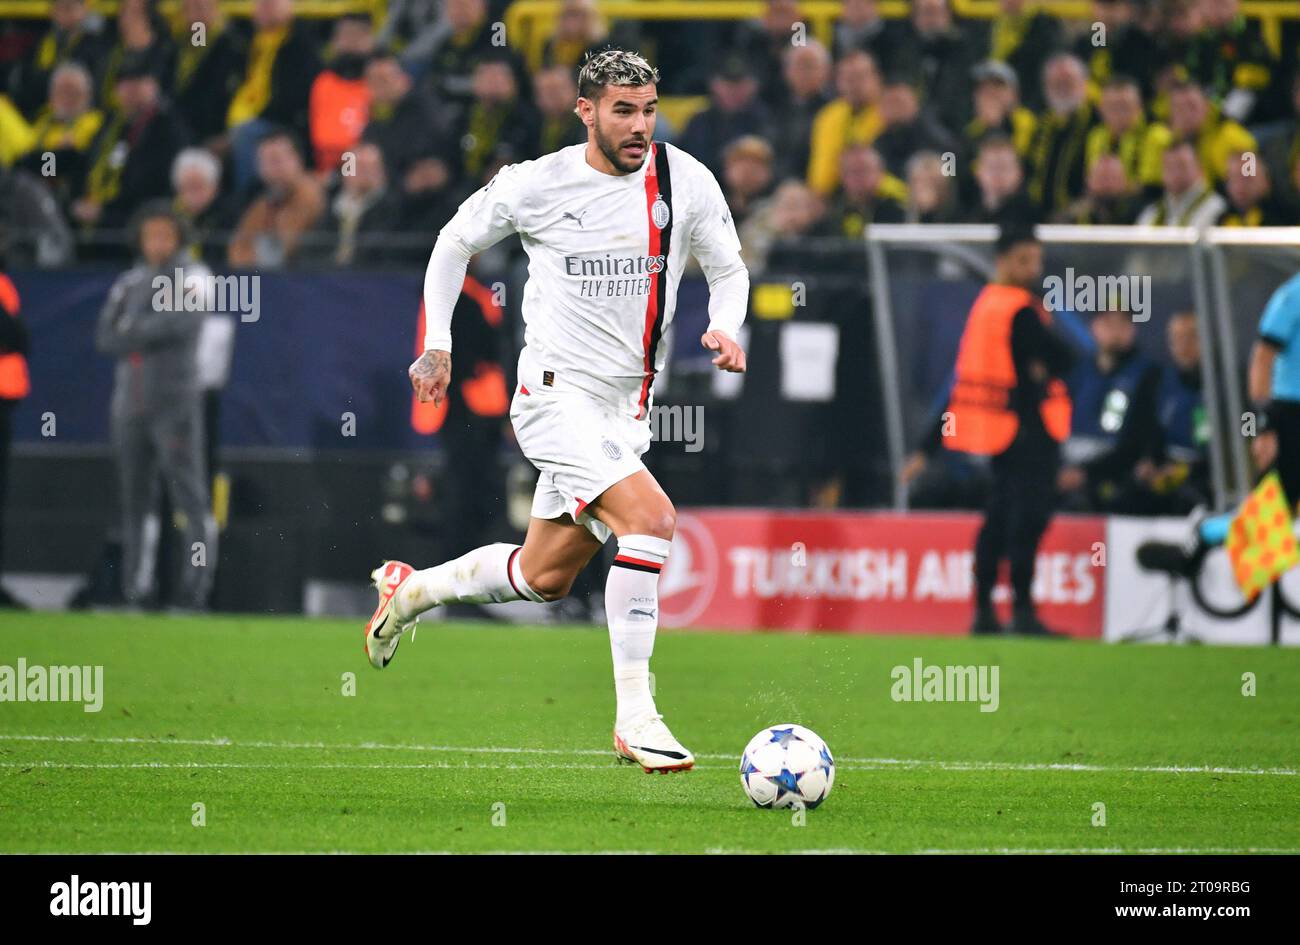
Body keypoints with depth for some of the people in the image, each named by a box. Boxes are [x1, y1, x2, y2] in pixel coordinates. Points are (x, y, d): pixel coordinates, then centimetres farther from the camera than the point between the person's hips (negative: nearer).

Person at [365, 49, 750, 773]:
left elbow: (729, 270, 12)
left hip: (627, 407, 5)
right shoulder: (536, 184, -8)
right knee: (651, 519, -26)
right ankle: (635, 718, -22)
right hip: (557, 393, -5)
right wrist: (437, 344, 4)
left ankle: (411, 591, 41)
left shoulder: (685, 182, -2)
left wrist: (725, 328, -9)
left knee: (545, 578, 14)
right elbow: (457, 242, 9)